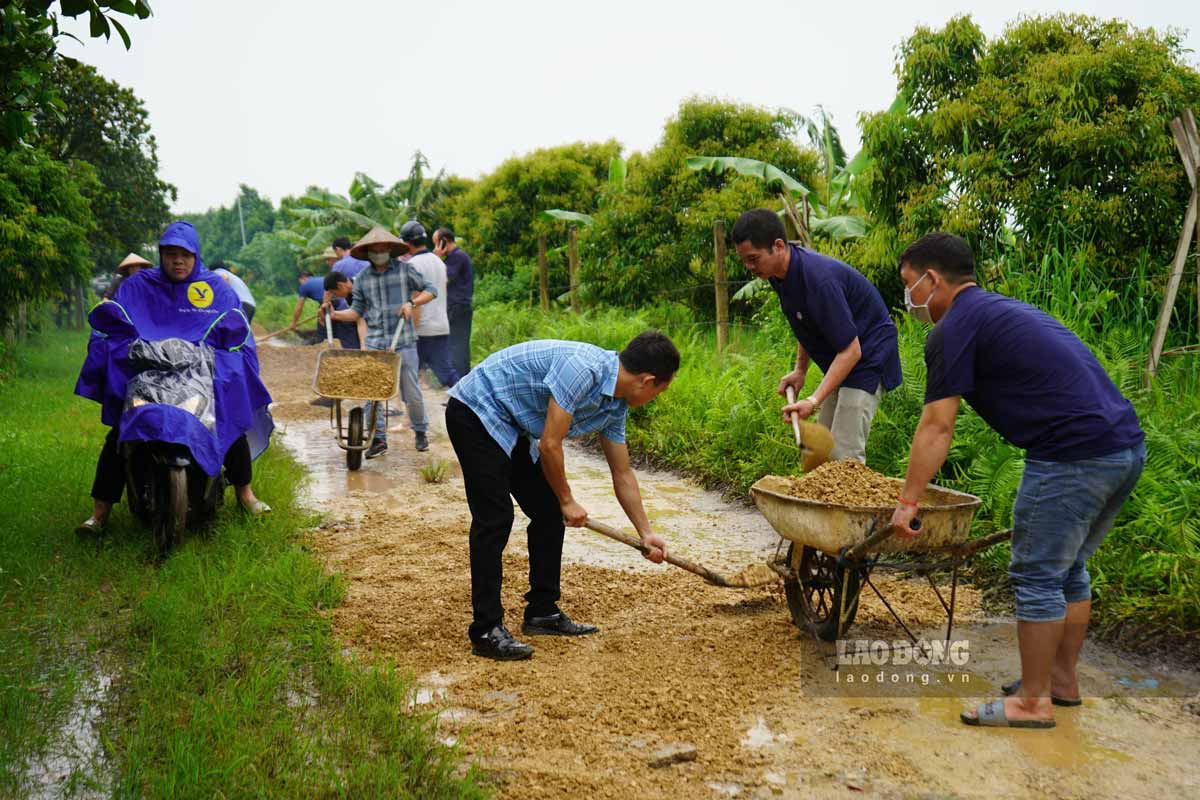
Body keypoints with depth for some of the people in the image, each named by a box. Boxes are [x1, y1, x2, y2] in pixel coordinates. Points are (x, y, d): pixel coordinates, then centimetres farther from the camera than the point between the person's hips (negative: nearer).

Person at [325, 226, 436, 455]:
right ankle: (378, 438, 8)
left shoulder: (405, 270, 2)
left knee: (411, 390, 3)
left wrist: (412, 302, -9)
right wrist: (335, 314, -4)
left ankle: (420, 431, 24)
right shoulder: (362, 278, 9)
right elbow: (357, 311, 13)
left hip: (403, 341, -2)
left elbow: (430, 289, 6)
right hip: (374, 343, 2)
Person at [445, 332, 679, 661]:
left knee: (549, 514, 8)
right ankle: (486, 631, -8)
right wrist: (567, 501, -10)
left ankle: (542, 612, 18)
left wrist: (646, 533, 14)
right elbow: (549, 445, -25)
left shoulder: (615, 405, 1)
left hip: (512, 426, 10)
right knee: (495, 519, -14)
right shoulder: (583, 369, -29)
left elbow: (622, 473, 12)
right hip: (475, 412, -10)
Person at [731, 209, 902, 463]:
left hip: (868, 358, -9)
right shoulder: (781, 273, -3)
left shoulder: (819, 278, -31)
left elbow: (851, 350, -30)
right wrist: (800, 370, 8)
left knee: (844, 456, -15)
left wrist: (814, 401, -35)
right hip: (837, 362, 9)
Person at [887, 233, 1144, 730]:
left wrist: (907, 502, -5)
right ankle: (1063, 678, 30)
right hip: (1127, 446, 10)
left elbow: (937, 428, -9)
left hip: (1073, 455, -10)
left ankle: (1033, 702, 10)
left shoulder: (954, 329, -5)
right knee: (1069, 569, 20)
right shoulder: (1006, 310, 23)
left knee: (1037, 577, 1)